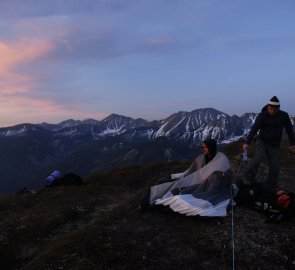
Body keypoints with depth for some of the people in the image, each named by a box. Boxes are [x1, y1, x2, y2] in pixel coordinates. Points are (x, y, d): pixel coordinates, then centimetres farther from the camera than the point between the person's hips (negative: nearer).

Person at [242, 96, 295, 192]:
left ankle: (270, 189, 15)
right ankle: (249, 177, -10)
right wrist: (247, 142, -35)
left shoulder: (284, 116, -6)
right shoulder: (262, 116, -16)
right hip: (262, 141, -3)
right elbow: (254, 129, -25)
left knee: (274, 168, 1)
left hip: (275, 145, 3)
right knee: (258, 157, -29)